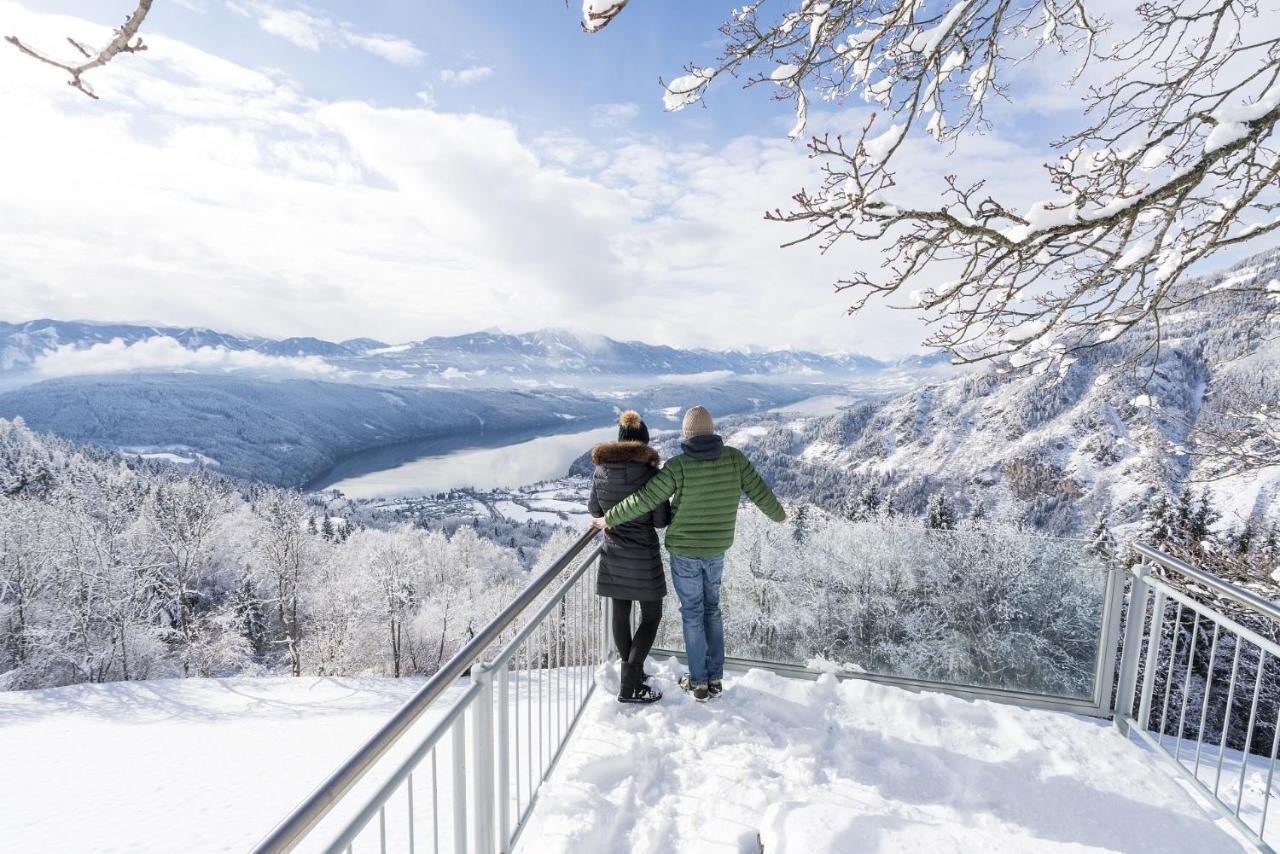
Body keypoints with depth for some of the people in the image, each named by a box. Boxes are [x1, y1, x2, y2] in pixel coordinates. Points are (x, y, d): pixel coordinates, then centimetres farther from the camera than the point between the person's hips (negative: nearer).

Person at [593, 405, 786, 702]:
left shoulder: (677, 466, -19)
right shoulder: (734, 458, -10)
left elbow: (643, 501, -19)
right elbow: (760, 491, -2)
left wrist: (608, 519, -5)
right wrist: (779, 514, 19)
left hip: (683, 551, -3)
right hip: (716, 550, 4)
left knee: (692, 613, 12)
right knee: (712, 609, 21)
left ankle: (698, 682, 23)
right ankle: (715, 678, 29)